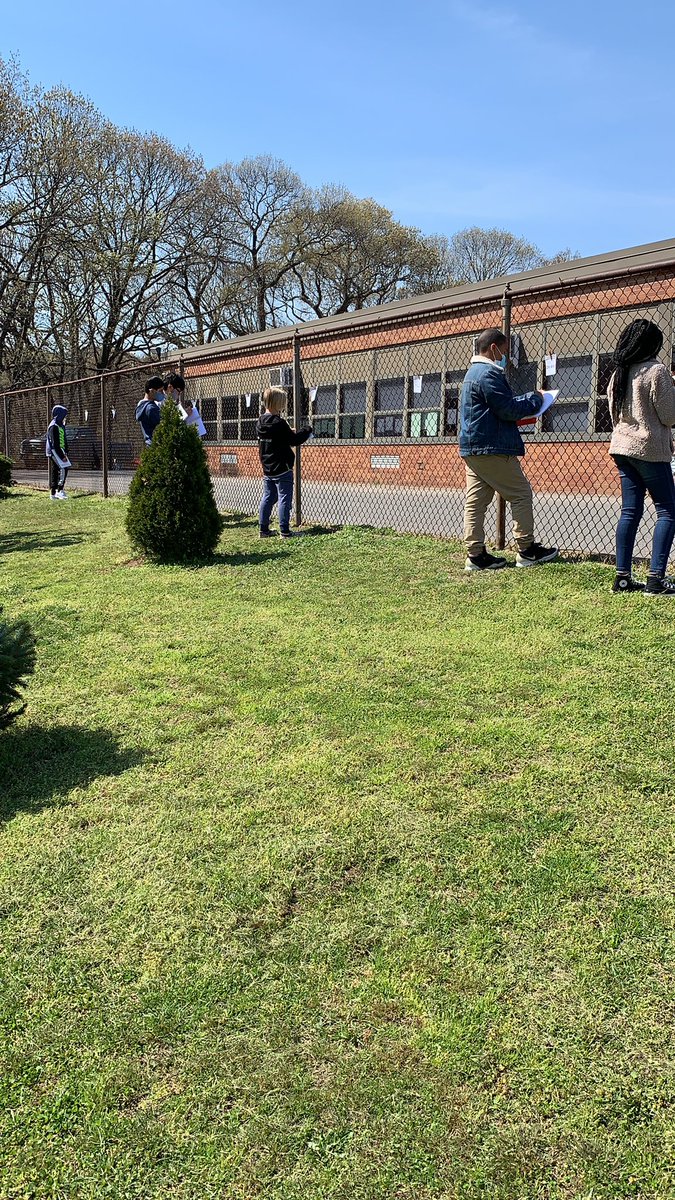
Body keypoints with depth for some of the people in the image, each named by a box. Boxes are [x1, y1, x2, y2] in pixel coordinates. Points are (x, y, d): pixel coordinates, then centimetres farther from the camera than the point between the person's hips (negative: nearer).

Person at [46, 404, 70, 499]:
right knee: (63, 469, -17)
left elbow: (64, 441, 20)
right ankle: (60, 491, -19)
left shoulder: (61, 426, 17)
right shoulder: (54, 426, -14)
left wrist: (65, 453, 10)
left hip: (60, 451, 10)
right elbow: (55, 443, -19)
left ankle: (53, 493, 11)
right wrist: (62, 456, -20)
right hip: (54, 451, -10)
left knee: (55, 471, 9)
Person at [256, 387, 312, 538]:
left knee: (267, 498, 12)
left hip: (267, 469, 8)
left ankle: (264, 529, 14)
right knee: (284, 499, -3)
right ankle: (284, 530, -3)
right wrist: (307, 432, 1)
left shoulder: (260, 422, 6)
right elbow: (294, 440, -13)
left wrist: (290, 432, 16)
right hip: (282, 469, -7)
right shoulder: (279, 423, -18)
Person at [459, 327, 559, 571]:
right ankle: (527, 550, 5)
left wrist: (526, 401, 16)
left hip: (471, 448, 10)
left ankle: (475, 555, 4)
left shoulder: (473, 372, 20)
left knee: (475, 501, 5)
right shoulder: (489, 373, -13)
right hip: (492, 449, -10)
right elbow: (508, 409, -16)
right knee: (521, 494, 0)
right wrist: (534, 398, -1)